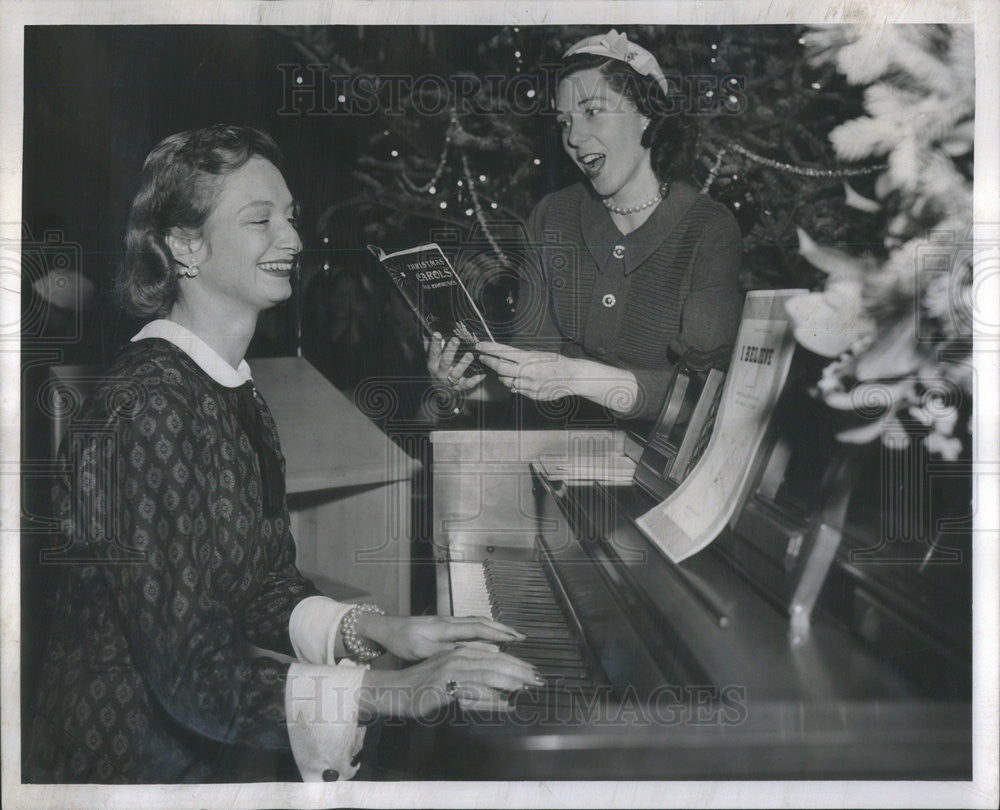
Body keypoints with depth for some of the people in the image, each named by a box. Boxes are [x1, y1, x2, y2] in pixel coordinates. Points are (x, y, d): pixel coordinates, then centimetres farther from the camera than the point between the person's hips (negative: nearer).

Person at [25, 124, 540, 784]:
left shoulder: (237, 394, 9)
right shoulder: (147, 410, -21)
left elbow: (263, 588, 8)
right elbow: (194, 676, -24)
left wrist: (378, 629, -8)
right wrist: (397, 691, -28)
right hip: (143, 767, -8)